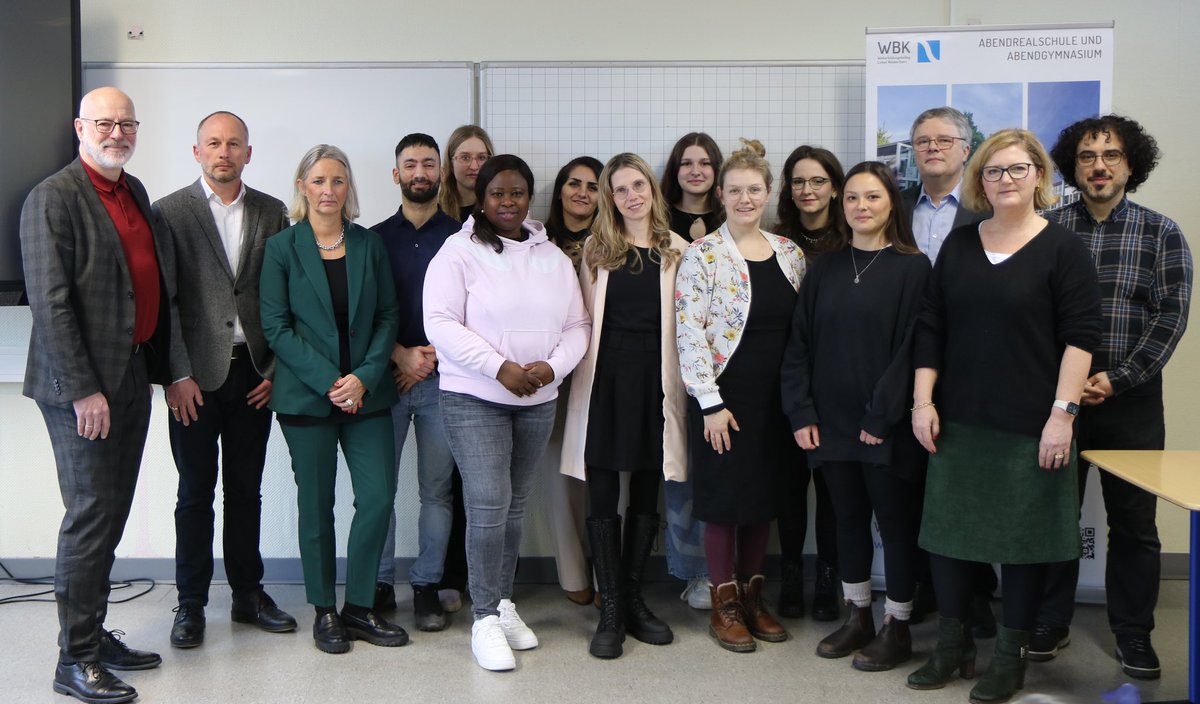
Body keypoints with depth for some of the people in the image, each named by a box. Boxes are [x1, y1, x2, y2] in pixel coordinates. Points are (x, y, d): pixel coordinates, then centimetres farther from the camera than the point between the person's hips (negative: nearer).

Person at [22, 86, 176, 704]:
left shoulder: (135, 193, 15)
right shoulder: (54, 198, -10)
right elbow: (50, 302, -16)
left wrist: (164, 364, 13)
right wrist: (82, 389, -19)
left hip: (132, 375, 8)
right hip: (82, 385, -8)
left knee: (112, 514, 14)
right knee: (91, 515, -4)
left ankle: (95, 634, 27)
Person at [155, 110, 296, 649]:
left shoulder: (272, 213, 7)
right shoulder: (170, 212, -1)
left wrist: (277, 368, 1)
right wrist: (176, 375, -10)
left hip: (254, 372, 3)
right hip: (195, 376, -2)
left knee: (246, 487, 11)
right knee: (196, 490, 5)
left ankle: (248, 593, 23)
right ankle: (191, 603, 16)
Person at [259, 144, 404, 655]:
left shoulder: (369, 245, 9)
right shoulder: (282, 248, 1)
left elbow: (388, 316, 6)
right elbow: (276, 326, -4)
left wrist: (365, 376, -9)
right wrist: (328, 382, -13)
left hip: (366, 394, 2)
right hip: (306, 397, -2)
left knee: (378, 497, -2)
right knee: (316, 504, 5)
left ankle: (360, 607, 15)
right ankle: (324, 611, 19)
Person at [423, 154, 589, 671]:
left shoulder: (553, 257, 9)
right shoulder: (459, 252, -6)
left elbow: (577, 325, 7)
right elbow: (440, 323, -13)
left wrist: (551, 366, -13)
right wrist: (500, 367, -20)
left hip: (538, 401, 5)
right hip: (474, 398, -5)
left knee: (515, 506, 13)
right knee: (488, 505, -10)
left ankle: (503, 603, 27)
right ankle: (485, 619, 2)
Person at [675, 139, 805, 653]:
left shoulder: (790, 253, 8)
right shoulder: (703, 254, -8)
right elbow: (689, 332, -12)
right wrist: (710, 403, -15)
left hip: (776, 398, 5)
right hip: (724, 398, -5)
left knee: (765, 496, 12)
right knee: (724, 498, 3)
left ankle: (753, 596, 26)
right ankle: (724, 604, 16)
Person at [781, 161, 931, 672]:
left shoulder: (912, 268, -5)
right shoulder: (824, 270, 8)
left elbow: (912, 347, -11)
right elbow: (800, 345, 6)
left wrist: (882, 416, -15)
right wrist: (801, 413, -3)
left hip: (888, 426, -4)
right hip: (832, 423, 4)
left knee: (896, 522, 6)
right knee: (848, 520, 14)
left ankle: (897, 627, 19)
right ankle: (857, 617, 28)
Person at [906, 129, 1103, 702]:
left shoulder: (1061, 247, -4)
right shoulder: (959, 244, 8)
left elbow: (1081, 335, -8)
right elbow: (930, 327, 9)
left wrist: (1063, 413, -14)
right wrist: (923, 401, 2)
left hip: (1029, 426, -4)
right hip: (958, 421, 4)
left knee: (1022, 536, 5)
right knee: (946, 529, 8)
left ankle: (1010, 656, 21)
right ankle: (952, 645, 25)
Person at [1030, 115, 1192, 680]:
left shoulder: (1161, 232, 2)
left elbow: (1171, 317, -4)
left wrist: (1116, 380, -12)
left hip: (1131, 398, 0)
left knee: (1134, 520, 7)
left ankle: (1133, 633, 21)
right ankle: (1050, 623, 21)